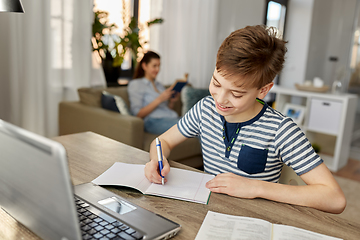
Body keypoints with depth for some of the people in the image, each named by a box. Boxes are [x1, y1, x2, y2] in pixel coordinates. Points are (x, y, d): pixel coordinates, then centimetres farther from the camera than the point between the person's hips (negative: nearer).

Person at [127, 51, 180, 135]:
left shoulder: (159, 85, 26)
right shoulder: (135, 84, 5)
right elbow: (137, 114, -6)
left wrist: (172, 102, 5)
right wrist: (159, 99, -12)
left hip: (172, 118, 7)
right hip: (154, 121, -7)